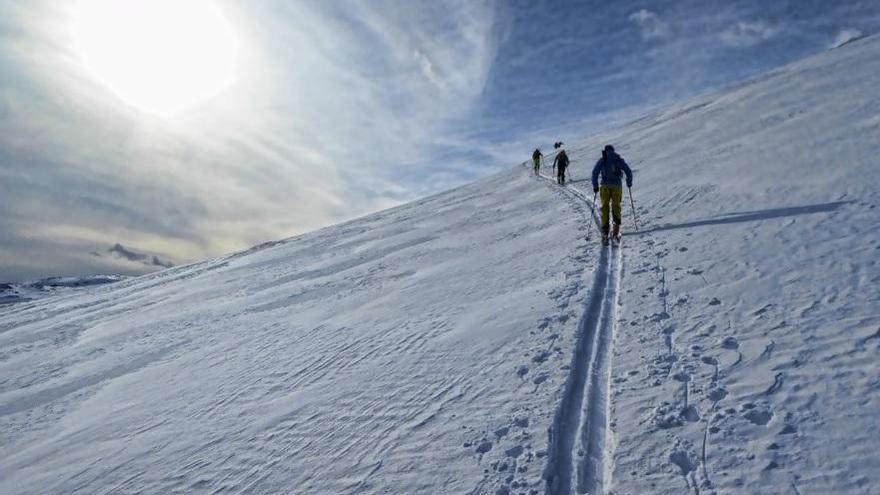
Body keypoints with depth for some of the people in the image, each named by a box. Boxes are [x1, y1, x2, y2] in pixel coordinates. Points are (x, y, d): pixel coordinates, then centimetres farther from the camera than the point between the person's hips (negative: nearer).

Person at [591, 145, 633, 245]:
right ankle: (616, 231, -11)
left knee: (605, 207, 3)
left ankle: (605, 232, -7)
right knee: (616, 207, 7)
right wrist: (629, 183, 22)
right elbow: (629, 172, 8)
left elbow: (595, 173, -3)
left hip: (605, 186, -1)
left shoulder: (602, 160, 8)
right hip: (617, 186, 1)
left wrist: (595, 186, 3)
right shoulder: (619, 159, 12)